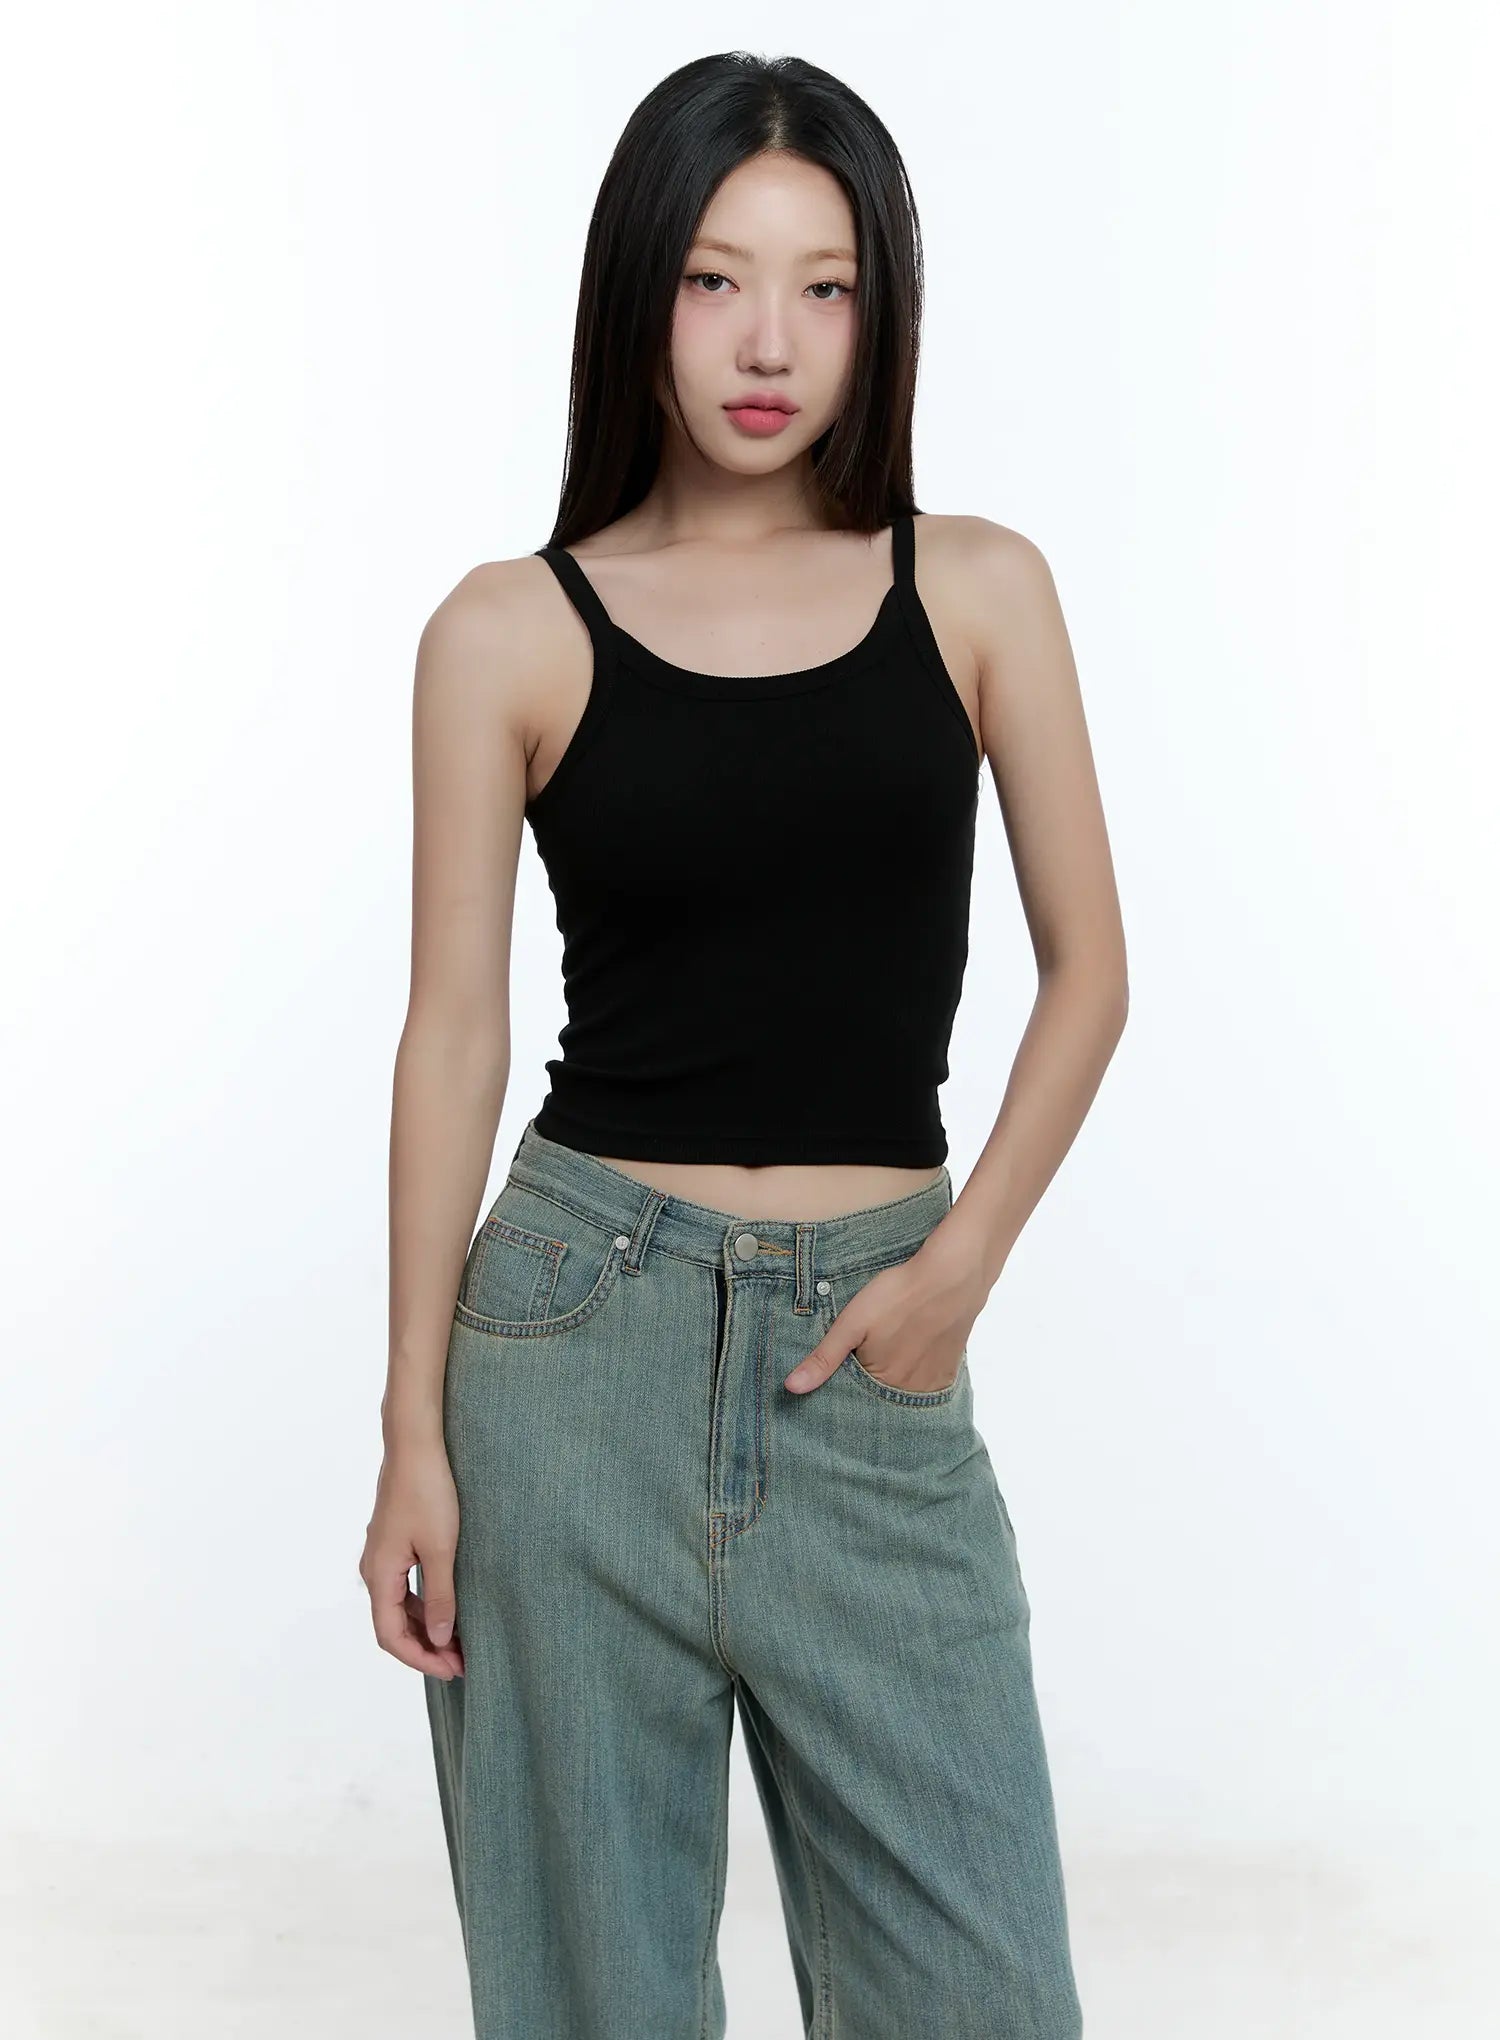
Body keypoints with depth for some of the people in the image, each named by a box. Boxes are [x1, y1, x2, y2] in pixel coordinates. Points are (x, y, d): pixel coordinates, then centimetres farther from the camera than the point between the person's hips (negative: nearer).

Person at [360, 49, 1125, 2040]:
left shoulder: (979, 589, 5)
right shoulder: (510, 631, 1)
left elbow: (1087, 965, 8)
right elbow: (456, 1027, 1)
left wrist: (966, 1254, -5)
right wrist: (414, 1426, -1)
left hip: (870, 1350, 1)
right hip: (583, 1331, -1)